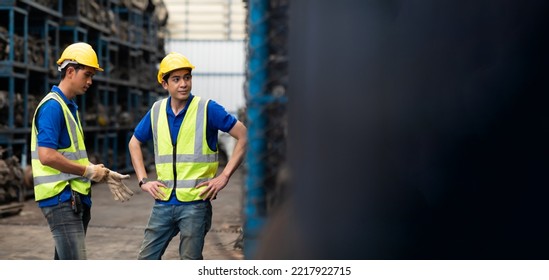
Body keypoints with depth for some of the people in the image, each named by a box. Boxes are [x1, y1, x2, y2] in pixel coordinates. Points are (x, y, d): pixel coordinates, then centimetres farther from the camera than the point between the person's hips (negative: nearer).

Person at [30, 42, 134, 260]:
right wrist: (89, 171, -15)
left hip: (75, 198, 10)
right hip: (61, 197, -10)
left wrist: (104, 175, 13)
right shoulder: (52, 106, -14)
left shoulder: (70, 107, 17)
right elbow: (47, 156, -24)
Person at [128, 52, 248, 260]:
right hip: (163, 202, 4)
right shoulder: (156, 111, 6)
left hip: (195, 202, -4)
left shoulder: (207, 109, -8)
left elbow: (244, 135, -7)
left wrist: (224, 176, -11)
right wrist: (143, 180, 8)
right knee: (146, 258, 7)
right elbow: (134, 143, 20)